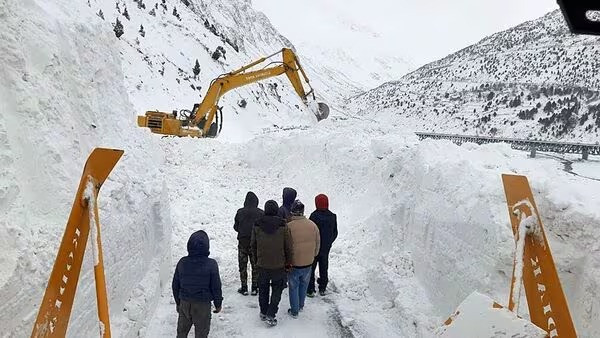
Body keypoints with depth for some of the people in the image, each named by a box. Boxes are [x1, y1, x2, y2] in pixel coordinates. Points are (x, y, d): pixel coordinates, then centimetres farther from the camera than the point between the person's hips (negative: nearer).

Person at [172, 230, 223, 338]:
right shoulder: (211, 264, -16)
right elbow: (216, 287, -10)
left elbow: (175, 285, 5)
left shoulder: (182, 262, -5)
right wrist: (218, 304, 4)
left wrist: (178, 302, 18)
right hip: (203, 305, -3)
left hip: (184, 303, 3)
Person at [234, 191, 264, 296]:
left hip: (242, 242, 0)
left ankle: (244, 288, 15)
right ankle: (255, 288, 16)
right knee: (255, 265, 11)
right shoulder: (260, 213, -10)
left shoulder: (240, 212, -7)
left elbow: (235, 227, 0)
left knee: (243, 265, 11)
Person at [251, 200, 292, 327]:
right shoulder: (283, 226, -14)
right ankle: (270, 315, 8)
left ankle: (263, 313, 31)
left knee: (263, 289, 19)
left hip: (262, 265, 2)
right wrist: (288, 262, 7)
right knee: (277, 290, 14)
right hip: (279, 265, -2)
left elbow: (253, 246, 3)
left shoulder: (257, 226, -7)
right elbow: (288, 247, -7)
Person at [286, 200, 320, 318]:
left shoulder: (288, 226, -21)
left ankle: (294, 311, 24)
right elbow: (317, 244, 4)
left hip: (293, 264, -3)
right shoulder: (313, 225, -8)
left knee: (294, 287, 14)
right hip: (308, 263, 3)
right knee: (304, 285, 24)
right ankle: (301, 305, 41)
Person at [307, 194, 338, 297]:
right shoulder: (332, 217, -4)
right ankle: (322, 289, 28)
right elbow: (335, 233, 4)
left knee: (311, 269, 9)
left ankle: (310, 290, 13)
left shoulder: (314, 216, -21)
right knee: (324, 268, 18)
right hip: (326, 248, 5)